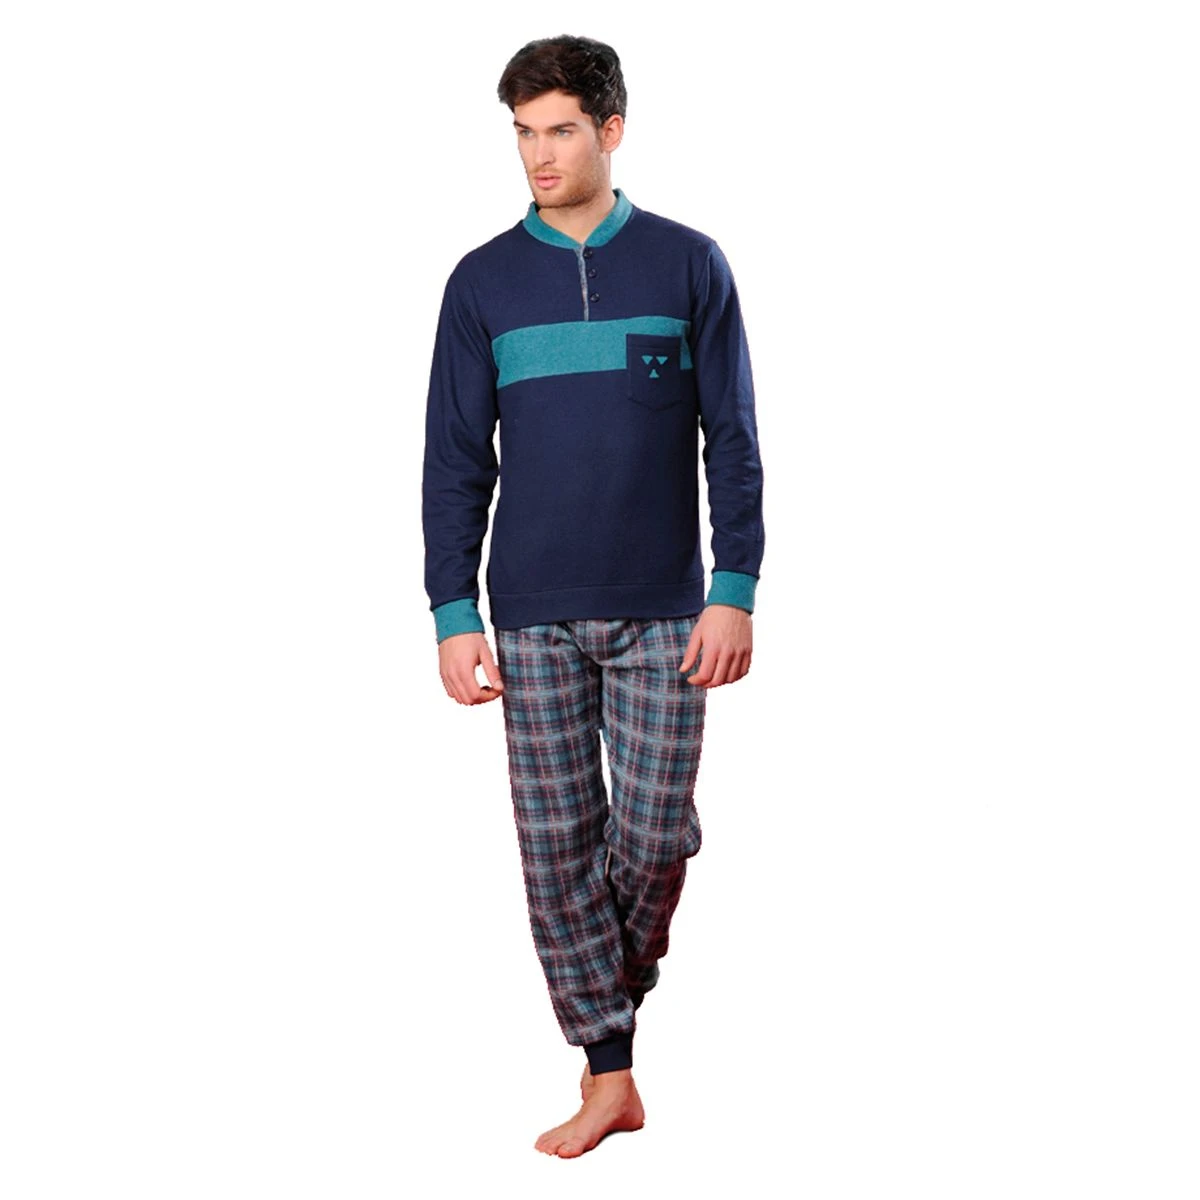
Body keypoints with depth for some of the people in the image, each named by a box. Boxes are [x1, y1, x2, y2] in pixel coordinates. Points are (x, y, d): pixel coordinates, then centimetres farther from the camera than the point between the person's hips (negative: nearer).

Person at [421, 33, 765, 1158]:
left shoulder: (690, 265, 2)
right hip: (535, 618, 1)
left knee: (653, 835, -1)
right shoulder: (483, 282, 5)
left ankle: (612, 999, 27)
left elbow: (733, 444, 2)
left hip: (663, 611, -1)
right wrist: (453, 614, -2)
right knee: (556, 844, 1)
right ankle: (609, 1076, 11)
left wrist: (734, 593, -6)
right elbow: (455, 463, 5)